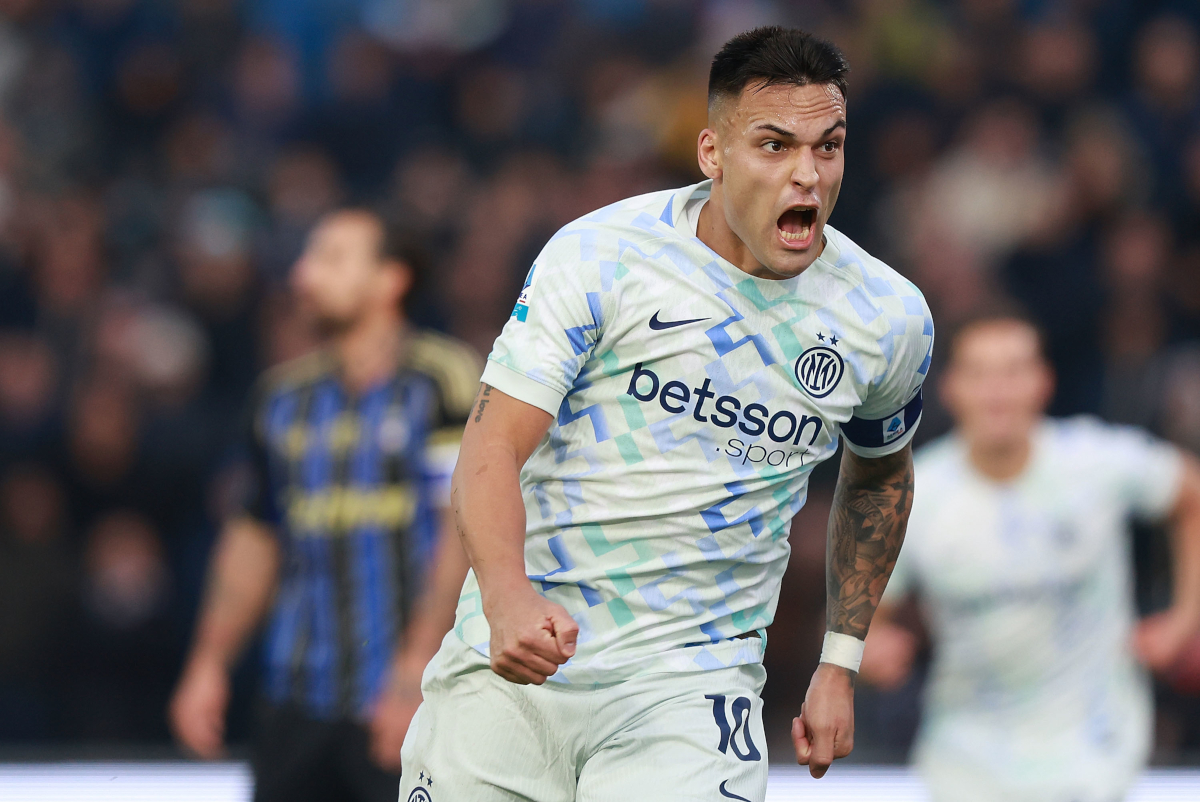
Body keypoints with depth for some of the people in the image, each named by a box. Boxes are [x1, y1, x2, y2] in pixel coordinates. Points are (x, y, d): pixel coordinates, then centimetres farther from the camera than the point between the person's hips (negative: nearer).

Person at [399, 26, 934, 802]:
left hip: (686, 686, 0)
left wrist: (841, 662, 17)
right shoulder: (601, 255, -8)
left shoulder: (889, 319, 0)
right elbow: (492, 445, -14)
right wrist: (508, 601, -32)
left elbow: (878, 473, 22)